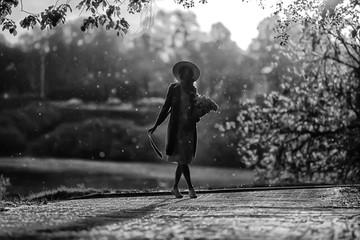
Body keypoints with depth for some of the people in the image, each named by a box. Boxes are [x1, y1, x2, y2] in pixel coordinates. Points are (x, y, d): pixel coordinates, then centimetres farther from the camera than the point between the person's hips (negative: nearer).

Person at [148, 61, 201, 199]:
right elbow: (166, 108, 4)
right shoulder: (174, 88, 2)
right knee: (181, 159, -11)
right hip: (176, 127, -4)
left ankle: (175, 187, 19)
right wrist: (156, 125, 1)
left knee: (183, 160, 7)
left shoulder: (193, 91, 11)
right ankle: (191, 188, -8)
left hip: (189, 129, 4)